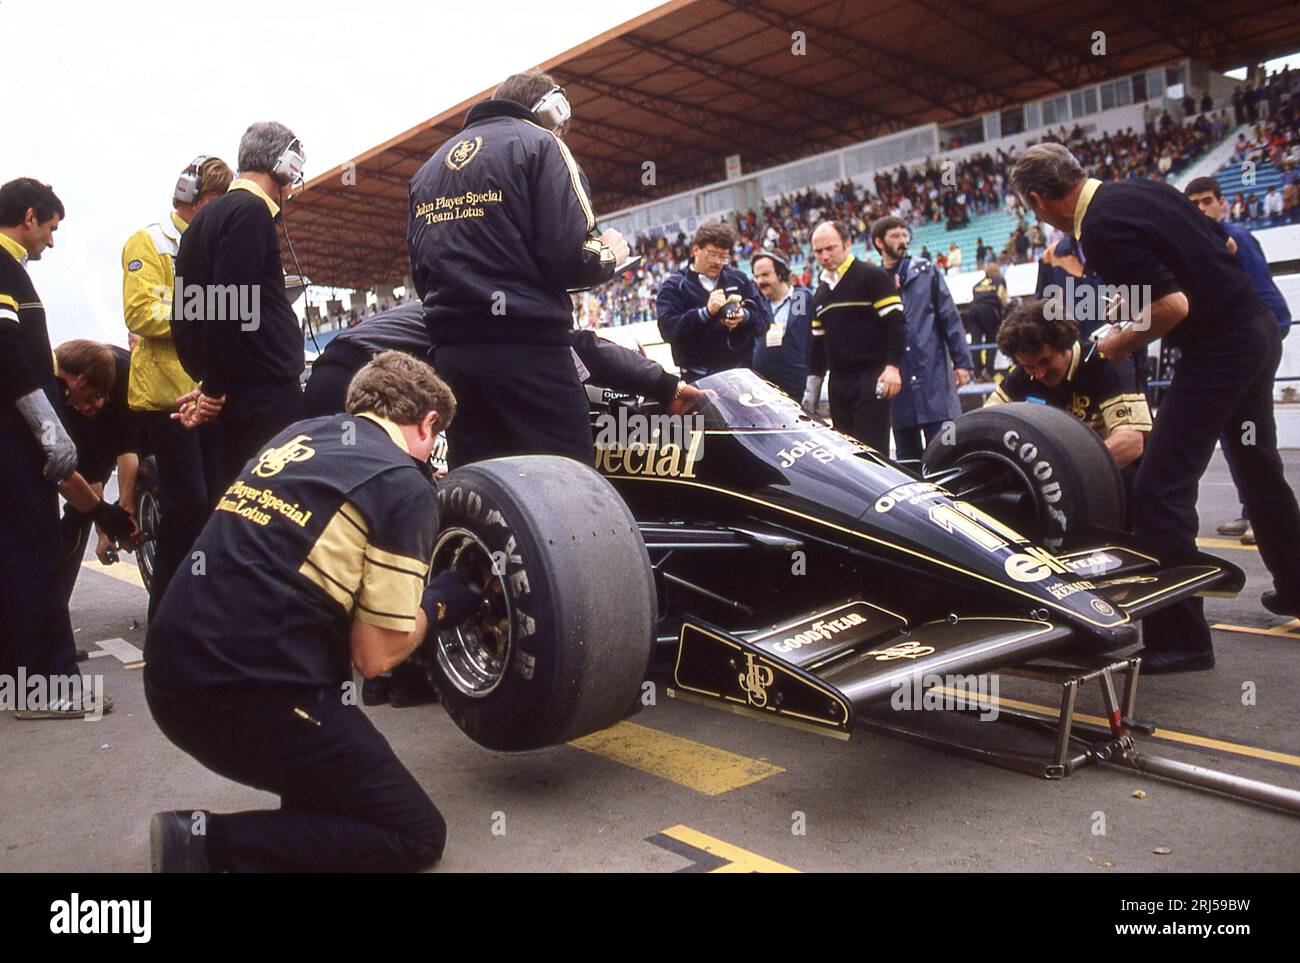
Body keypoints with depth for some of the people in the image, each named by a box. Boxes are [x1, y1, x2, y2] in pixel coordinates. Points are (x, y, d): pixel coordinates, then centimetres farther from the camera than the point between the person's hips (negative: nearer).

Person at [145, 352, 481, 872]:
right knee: (417, 832, 6)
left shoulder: (299, 433, 14)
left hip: (169, 674, 9)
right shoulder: (405, 486, -7)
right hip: (249, 697, -9)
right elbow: (374, 655, -8)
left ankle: (306, 818, 25)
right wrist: (438, 603, 11)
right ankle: (211, 844, -6)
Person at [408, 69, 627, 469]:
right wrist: (610, 255, 8)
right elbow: (569, 258, -12)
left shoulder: (430, 165, 21)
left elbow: (421, 273, 17)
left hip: (450, 351, 7)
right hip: (527, 346, -7)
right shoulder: (540, 143, 0)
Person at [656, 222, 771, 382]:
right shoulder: (674, 286, 3)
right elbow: (668, 328, -12)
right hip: (699, 376, -3)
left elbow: (765, 316, 8)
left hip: (741, 371, 3)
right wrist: (706, 312, -24)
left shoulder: (738, 279, 13)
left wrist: (744, 317, -15)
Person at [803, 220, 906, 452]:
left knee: (871, 448, -10)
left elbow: (896, 323, -9)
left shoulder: (872, 277, -3)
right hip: (838, 382, 7)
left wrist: (892, 366, -18)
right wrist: (811, 391, 18)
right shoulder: (820, 293, 18)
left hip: (873, 379, -7)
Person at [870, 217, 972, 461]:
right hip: (897, 383, 1)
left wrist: (962, 362, 0)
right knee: (907, 457, 9)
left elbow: (950, 318, 5)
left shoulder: (926, 274, 9)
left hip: (934, 374, -1)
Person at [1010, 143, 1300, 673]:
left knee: (1160, 489, -7)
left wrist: (1122, 343, -8)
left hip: (1217, 349, -10)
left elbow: (1173, 306, -26)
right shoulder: (1140, 188, 7)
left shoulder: (1102, 230, -20)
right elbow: (1224, 244, 16)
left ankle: (1180, 637, -2)